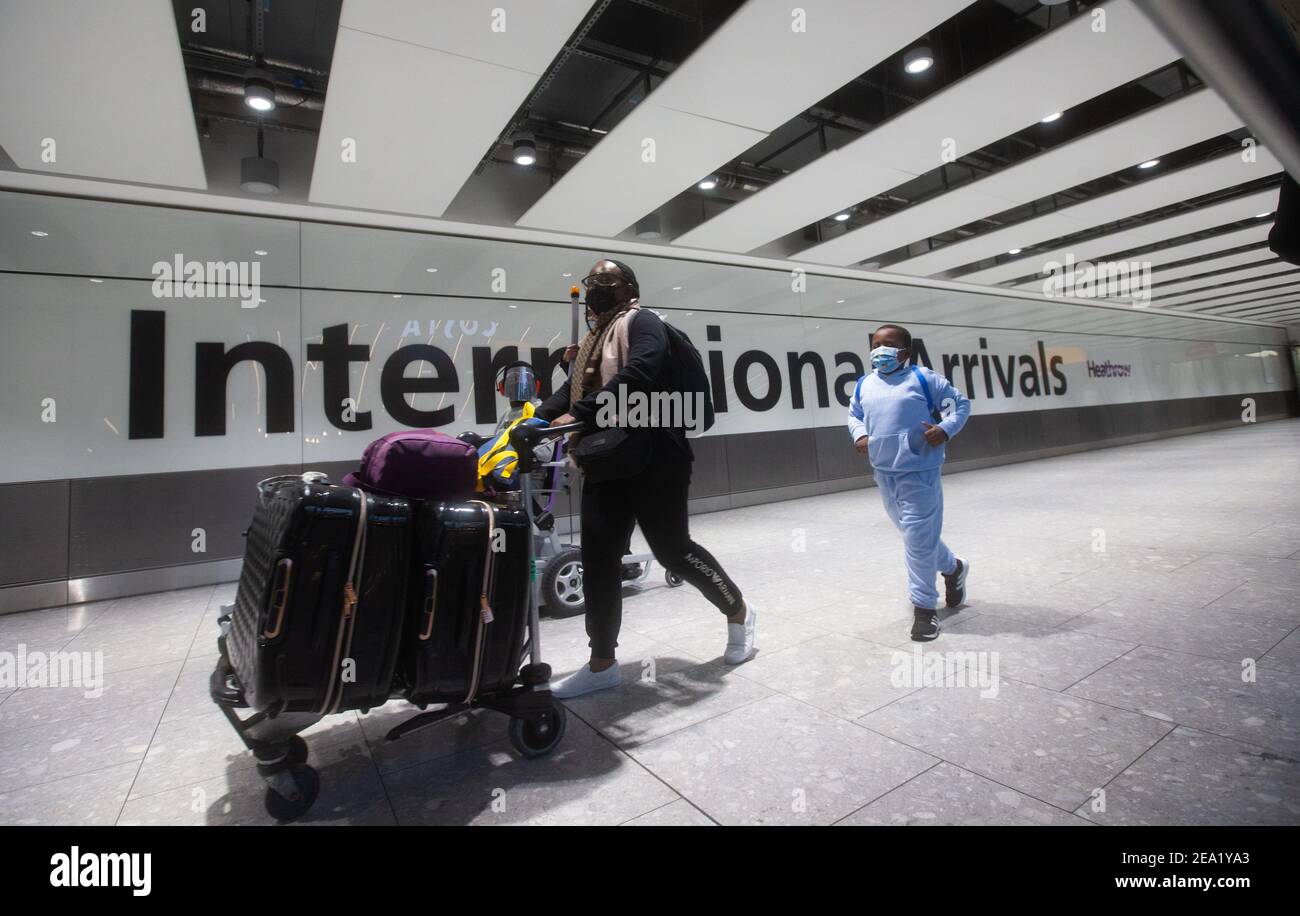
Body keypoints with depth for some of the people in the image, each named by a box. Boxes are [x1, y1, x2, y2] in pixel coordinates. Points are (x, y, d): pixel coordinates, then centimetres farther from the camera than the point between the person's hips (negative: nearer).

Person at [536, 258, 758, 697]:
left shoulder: (641, 322, -4)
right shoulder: (593, 339, 23)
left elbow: (638, 375, -23)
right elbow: (570, 389, 14)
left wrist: (579, 415, -28)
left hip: (652, 458, -8)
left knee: (672, 549, 0)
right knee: (598, 558, 4)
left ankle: (739, 612, 26)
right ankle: (602, 663, 15)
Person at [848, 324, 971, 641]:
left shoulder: (923, 379, -6)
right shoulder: (864, 385, 6)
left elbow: (960, 403, 2)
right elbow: (854, 415, 20)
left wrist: (946, 429, -15)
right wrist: (860, 436, 0)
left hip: (919, 473, -5)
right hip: (884, 473, 6)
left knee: (918, 539, -3)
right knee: (916, 535, 20)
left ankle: (924, 606, 13)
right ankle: (953, 568, 48)